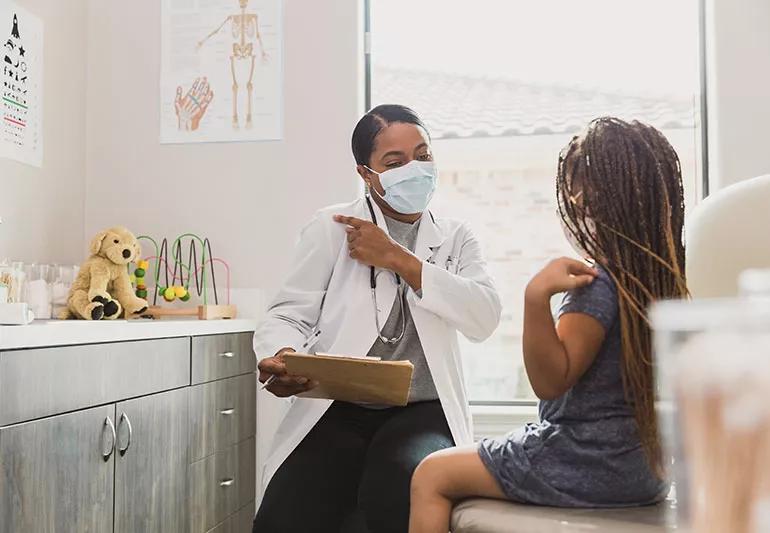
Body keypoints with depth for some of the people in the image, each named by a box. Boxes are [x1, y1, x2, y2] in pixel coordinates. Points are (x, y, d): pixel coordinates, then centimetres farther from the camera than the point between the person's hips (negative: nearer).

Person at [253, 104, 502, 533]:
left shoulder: (456, 237, 13)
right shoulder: (332, 227, 8)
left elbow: (484, 318, -4)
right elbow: (290, 313, 1)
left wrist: (398, 258, -8)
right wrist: (279, 358, -24)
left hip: (423, 412, 1)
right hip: (336, 408, 0)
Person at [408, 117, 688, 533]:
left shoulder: (597, 282, -22)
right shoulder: (666, 276, 2)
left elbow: (550, 380, -25)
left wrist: (537, 297, -36)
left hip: (590, 464, -9)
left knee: (431, 475, 1)